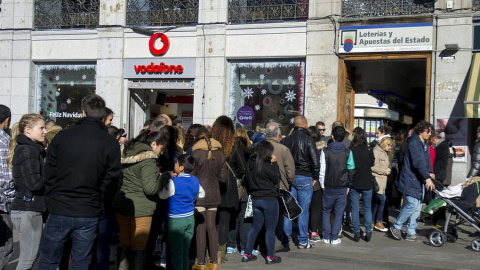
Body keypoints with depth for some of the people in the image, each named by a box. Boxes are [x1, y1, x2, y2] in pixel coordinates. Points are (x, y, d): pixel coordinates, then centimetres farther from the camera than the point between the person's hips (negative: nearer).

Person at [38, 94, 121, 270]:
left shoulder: (62, 136, -3)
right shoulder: (111, 144, -5)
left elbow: (49, 173, 1)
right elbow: (111, 178, -4)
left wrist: (53, 198, 11)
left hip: (59, 211, 0)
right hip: (89, 214, 0)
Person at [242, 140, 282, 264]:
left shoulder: (251, 164, 1)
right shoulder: (267, 166, -19)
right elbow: (276, 179, -7)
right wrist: (274, 163, 0)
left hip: (255, 199, 7)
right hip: (269, 200, -7)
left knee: (255, 227, 16)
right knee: (270, 229, 4)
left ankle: (247, 254, 18)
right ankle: (270, 256, 10)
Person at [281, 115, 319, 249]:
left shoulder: (286, 140, 5)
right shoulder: (308, 140, -9)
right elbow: (315, 161, -11)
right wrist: (315, 177, 1)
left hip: (289, 177, 4)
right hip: (304, 178, -4)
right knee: (303, 210, 0)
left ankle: (286, 237, 15)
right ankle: (303, 241, 4)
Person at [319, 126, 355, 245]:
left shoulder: (325, 151, -6)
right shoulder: (347, 152, -3)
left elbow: (322, 170, -5)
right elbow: (351, 170, 1)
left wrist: (323, 185, 4)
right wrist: (349, 185, 10)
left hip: (329, 187, 0)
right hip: (342, 187, 0)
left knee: (326, 211, 13)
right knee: (339, 212, 6)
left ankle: (326, 236, 11)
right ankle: (334, 237, 5)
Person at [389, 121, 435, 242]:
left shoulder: (424, 144, 16)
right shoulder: (414, 143, -15)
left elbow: (426, 161, 21)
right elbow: (418, 162, -24)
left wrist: (429, 172, 5)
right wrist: (427, 177, -29)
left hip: (419, 180, 10)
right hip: (410, 180, -10)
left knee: (417, 206, 8)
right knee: (412, 204, -13)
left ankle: (411, 233, 15)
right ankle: (396, 227, 3)